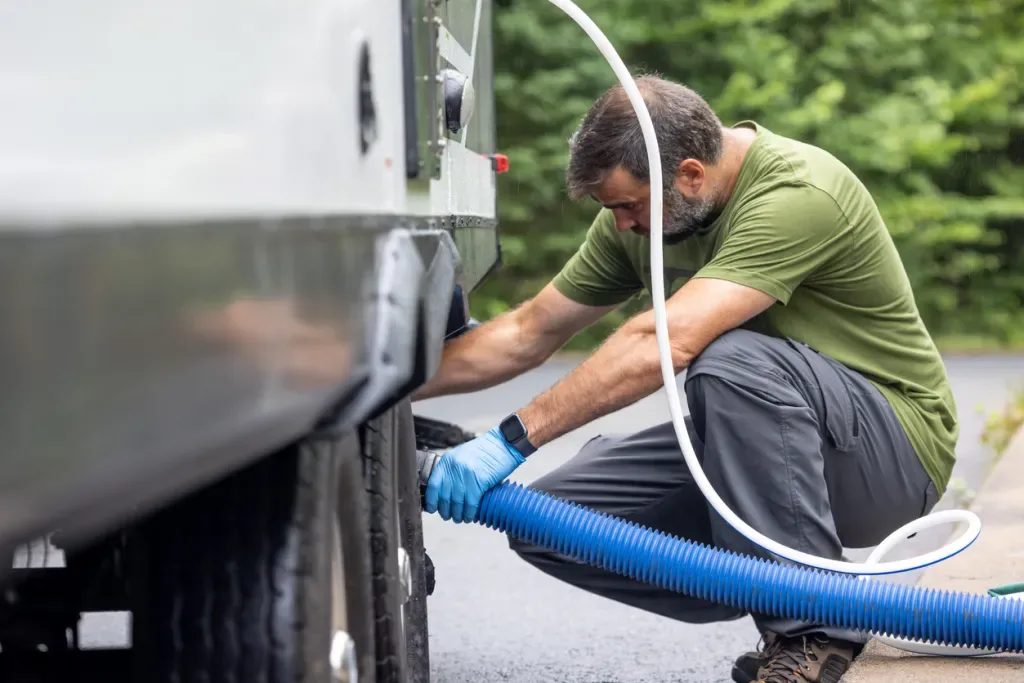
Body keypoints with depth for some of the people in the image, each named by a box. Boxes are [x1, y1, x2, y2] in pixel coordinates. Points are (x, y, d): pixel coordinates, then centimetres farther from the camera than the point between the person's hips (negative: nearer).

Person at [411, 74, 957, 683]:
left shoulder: (797, 194, -26)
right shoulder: (639, 214, 0)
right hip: (751, 445, 8)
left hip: (896, 449, -7)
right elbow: (526, 336, 9)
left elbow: (665, 343, -37)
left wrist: (514, 438, -38)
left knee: (732, 361, -37)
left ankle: (811, 631, -24)